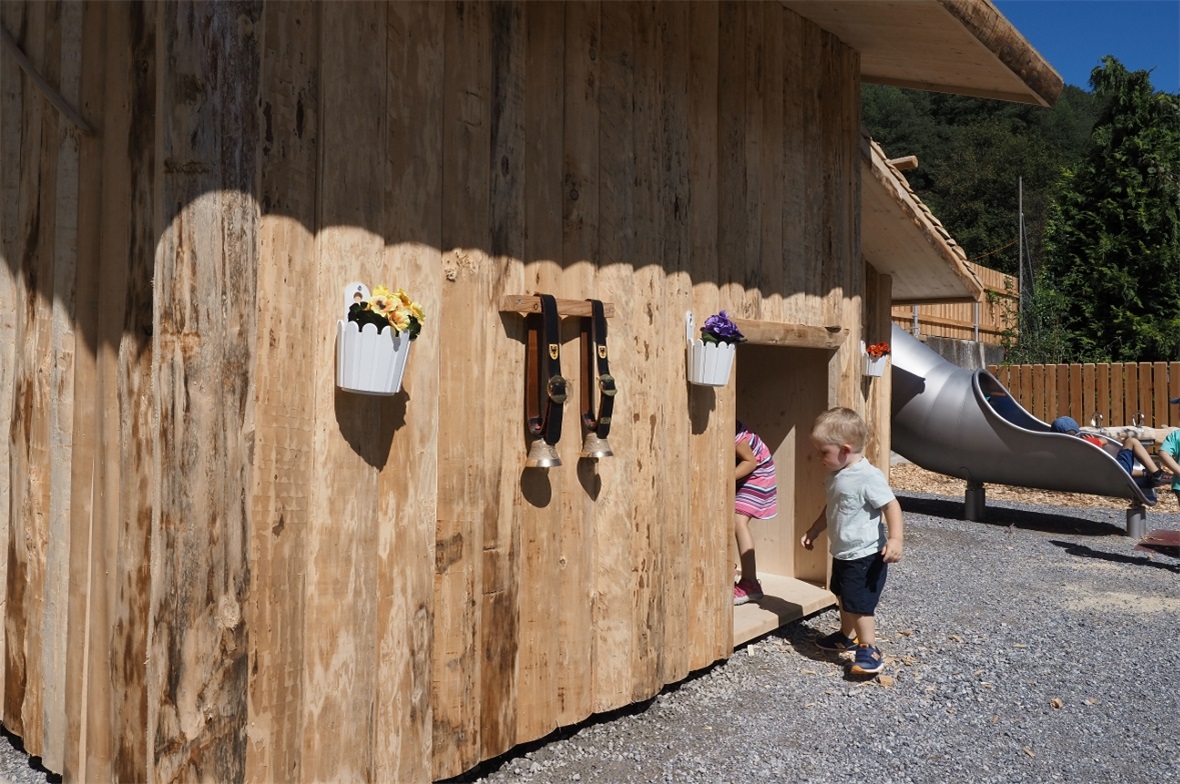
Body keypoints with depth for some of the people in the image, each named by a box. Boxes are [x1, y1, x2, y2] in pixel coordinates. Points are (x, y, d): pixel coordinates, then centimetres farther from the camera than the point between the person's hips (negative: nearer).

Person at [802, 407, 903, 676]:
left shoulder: (868, 476, -23)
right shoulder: (835, 476, 5)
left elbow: (891, 505, -23)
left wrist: (895, 538, -32)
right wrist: (814, 531, 22)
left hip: (866, 555, -10)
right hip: (842, 553, 10)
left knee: (859, 603, -6)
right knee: (843, 597, 24)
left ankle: (869, 649, 8)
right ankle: (847, 636, 43)